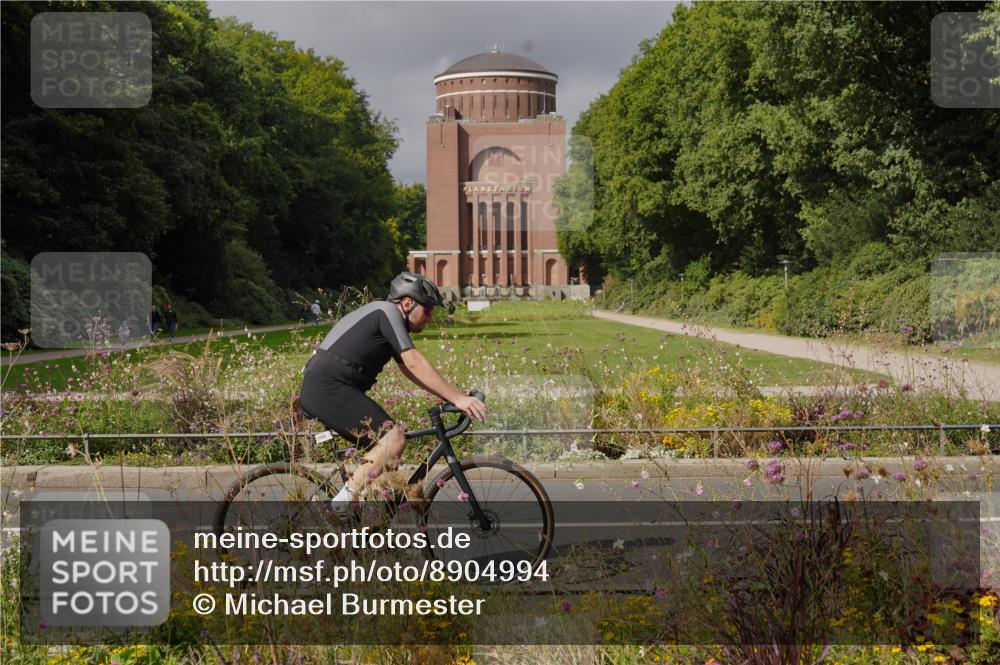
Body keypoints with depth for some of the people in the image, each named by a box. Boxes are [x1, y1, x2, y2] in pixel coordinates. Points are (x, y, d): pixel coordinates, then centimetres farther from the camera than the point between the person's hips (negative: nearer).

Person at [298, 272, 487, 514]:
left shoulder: (382, 316, 22)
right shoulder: (388, 312, -8)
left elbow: (410, 371, 21)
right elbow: (414, 363, -18)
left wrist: (454, 397, 13)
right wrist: (457, 398, -20)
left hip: (316, 392, 11)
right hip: (329, 388, -11)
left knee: (382, 448, 16)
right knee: (394, 439, -17)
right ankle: (345, 499, -17)